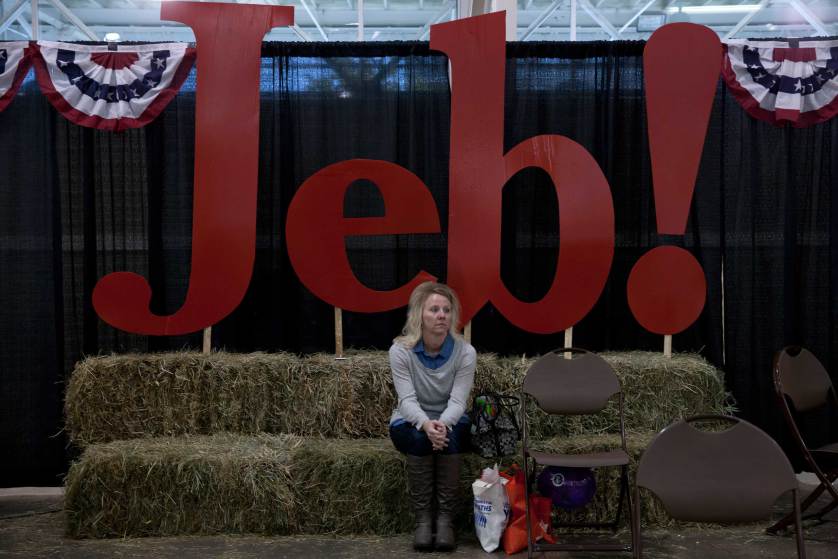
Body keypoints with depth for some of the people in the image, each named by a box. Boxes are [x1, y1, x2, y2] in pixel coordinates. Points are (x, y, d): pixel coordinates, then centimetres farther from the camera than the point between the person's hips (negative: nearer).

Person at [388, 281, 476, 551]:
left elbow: (457, 402, -19)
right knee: (419, 439, -34)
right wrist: (426, 424, -42)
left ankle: (446, 518, -24)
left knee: (449, 437, -33)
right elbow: (407, 400, -20)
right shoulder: (400, 350, -15)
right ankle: (423, 518, -22)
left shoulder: (465, 352, -14)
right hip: (411, 422, 0)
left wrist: (442, 423, -41)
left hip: (450, 421, 1)